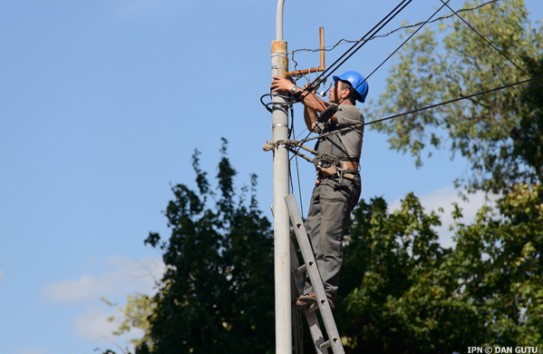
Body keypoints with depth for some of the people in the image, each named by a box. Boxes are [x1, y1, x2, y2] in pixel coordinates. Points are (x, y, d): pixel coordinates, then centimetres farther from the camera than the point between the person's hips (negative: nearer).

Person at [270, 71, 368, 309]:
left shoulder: (353, 114, 1)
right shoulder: (334, 118, 28)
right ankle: (313, 289, -4)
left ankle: (326, 291, -23)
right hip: (323, 182, 9)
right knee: (313, 237, 0)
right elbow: (314, 125, 44)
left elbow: (322, 108, -11)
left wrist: (294, 89, -4)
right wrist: (305, 96, 30)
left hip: (339, 182, -9)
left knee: (329, 238, -17)